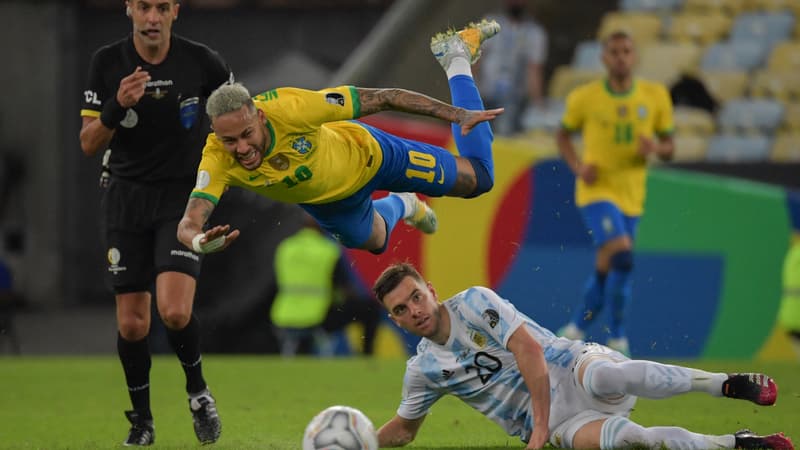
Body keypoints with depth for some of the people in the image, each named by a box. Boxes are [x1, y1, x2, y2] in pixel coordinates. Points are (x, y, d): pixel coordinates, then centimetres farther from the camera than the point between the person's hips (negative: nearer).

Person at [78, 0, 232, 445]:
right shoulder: (107, 62, -6)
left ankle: (198, 388, 9)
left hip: (182, 195, -2)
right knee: (132, 323, 2)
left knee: (175, 311, -20)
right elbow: (89, 144, -5)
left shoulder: (201, 61, -9)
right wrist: (116, 106, -22)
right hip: (126, 195, 2)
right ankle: (142, 420, 21)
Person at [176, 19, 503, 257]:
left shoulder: (289, 109, -44)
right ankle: (397, 206, 65)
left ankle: (458, 59, 34)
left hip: (364, 155, -3)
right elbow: (189, 223, -45)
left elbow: (384, 99, -36)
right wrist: (200, 241, -72)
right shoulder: (217, 162, -38)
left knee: (478, 178, 16)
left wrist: (459, 114, -36)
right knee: (374, 241, 31)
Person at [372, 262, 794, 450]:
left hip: (571, 364, -3)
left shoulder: (474, 303, -5)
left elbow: (529, 348, -15)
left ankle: (729, 384, -30)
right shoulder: (422, 370, 8)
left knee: (600, 374, -41)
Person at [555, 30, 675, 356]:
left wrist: (656, 148, -16)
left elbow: (669, 148, 8)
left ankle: (577, 327, 32)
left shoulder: (655, 97, 2)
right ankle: (617, 335, -10)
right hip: (596, 191, -4)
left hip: (631, 195, 4)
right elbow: (563, 135, 11)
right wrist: (577, 167, -8)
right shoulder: (585, 98, -4)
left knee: (607, 267, 11)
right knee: (621, 256, -24)